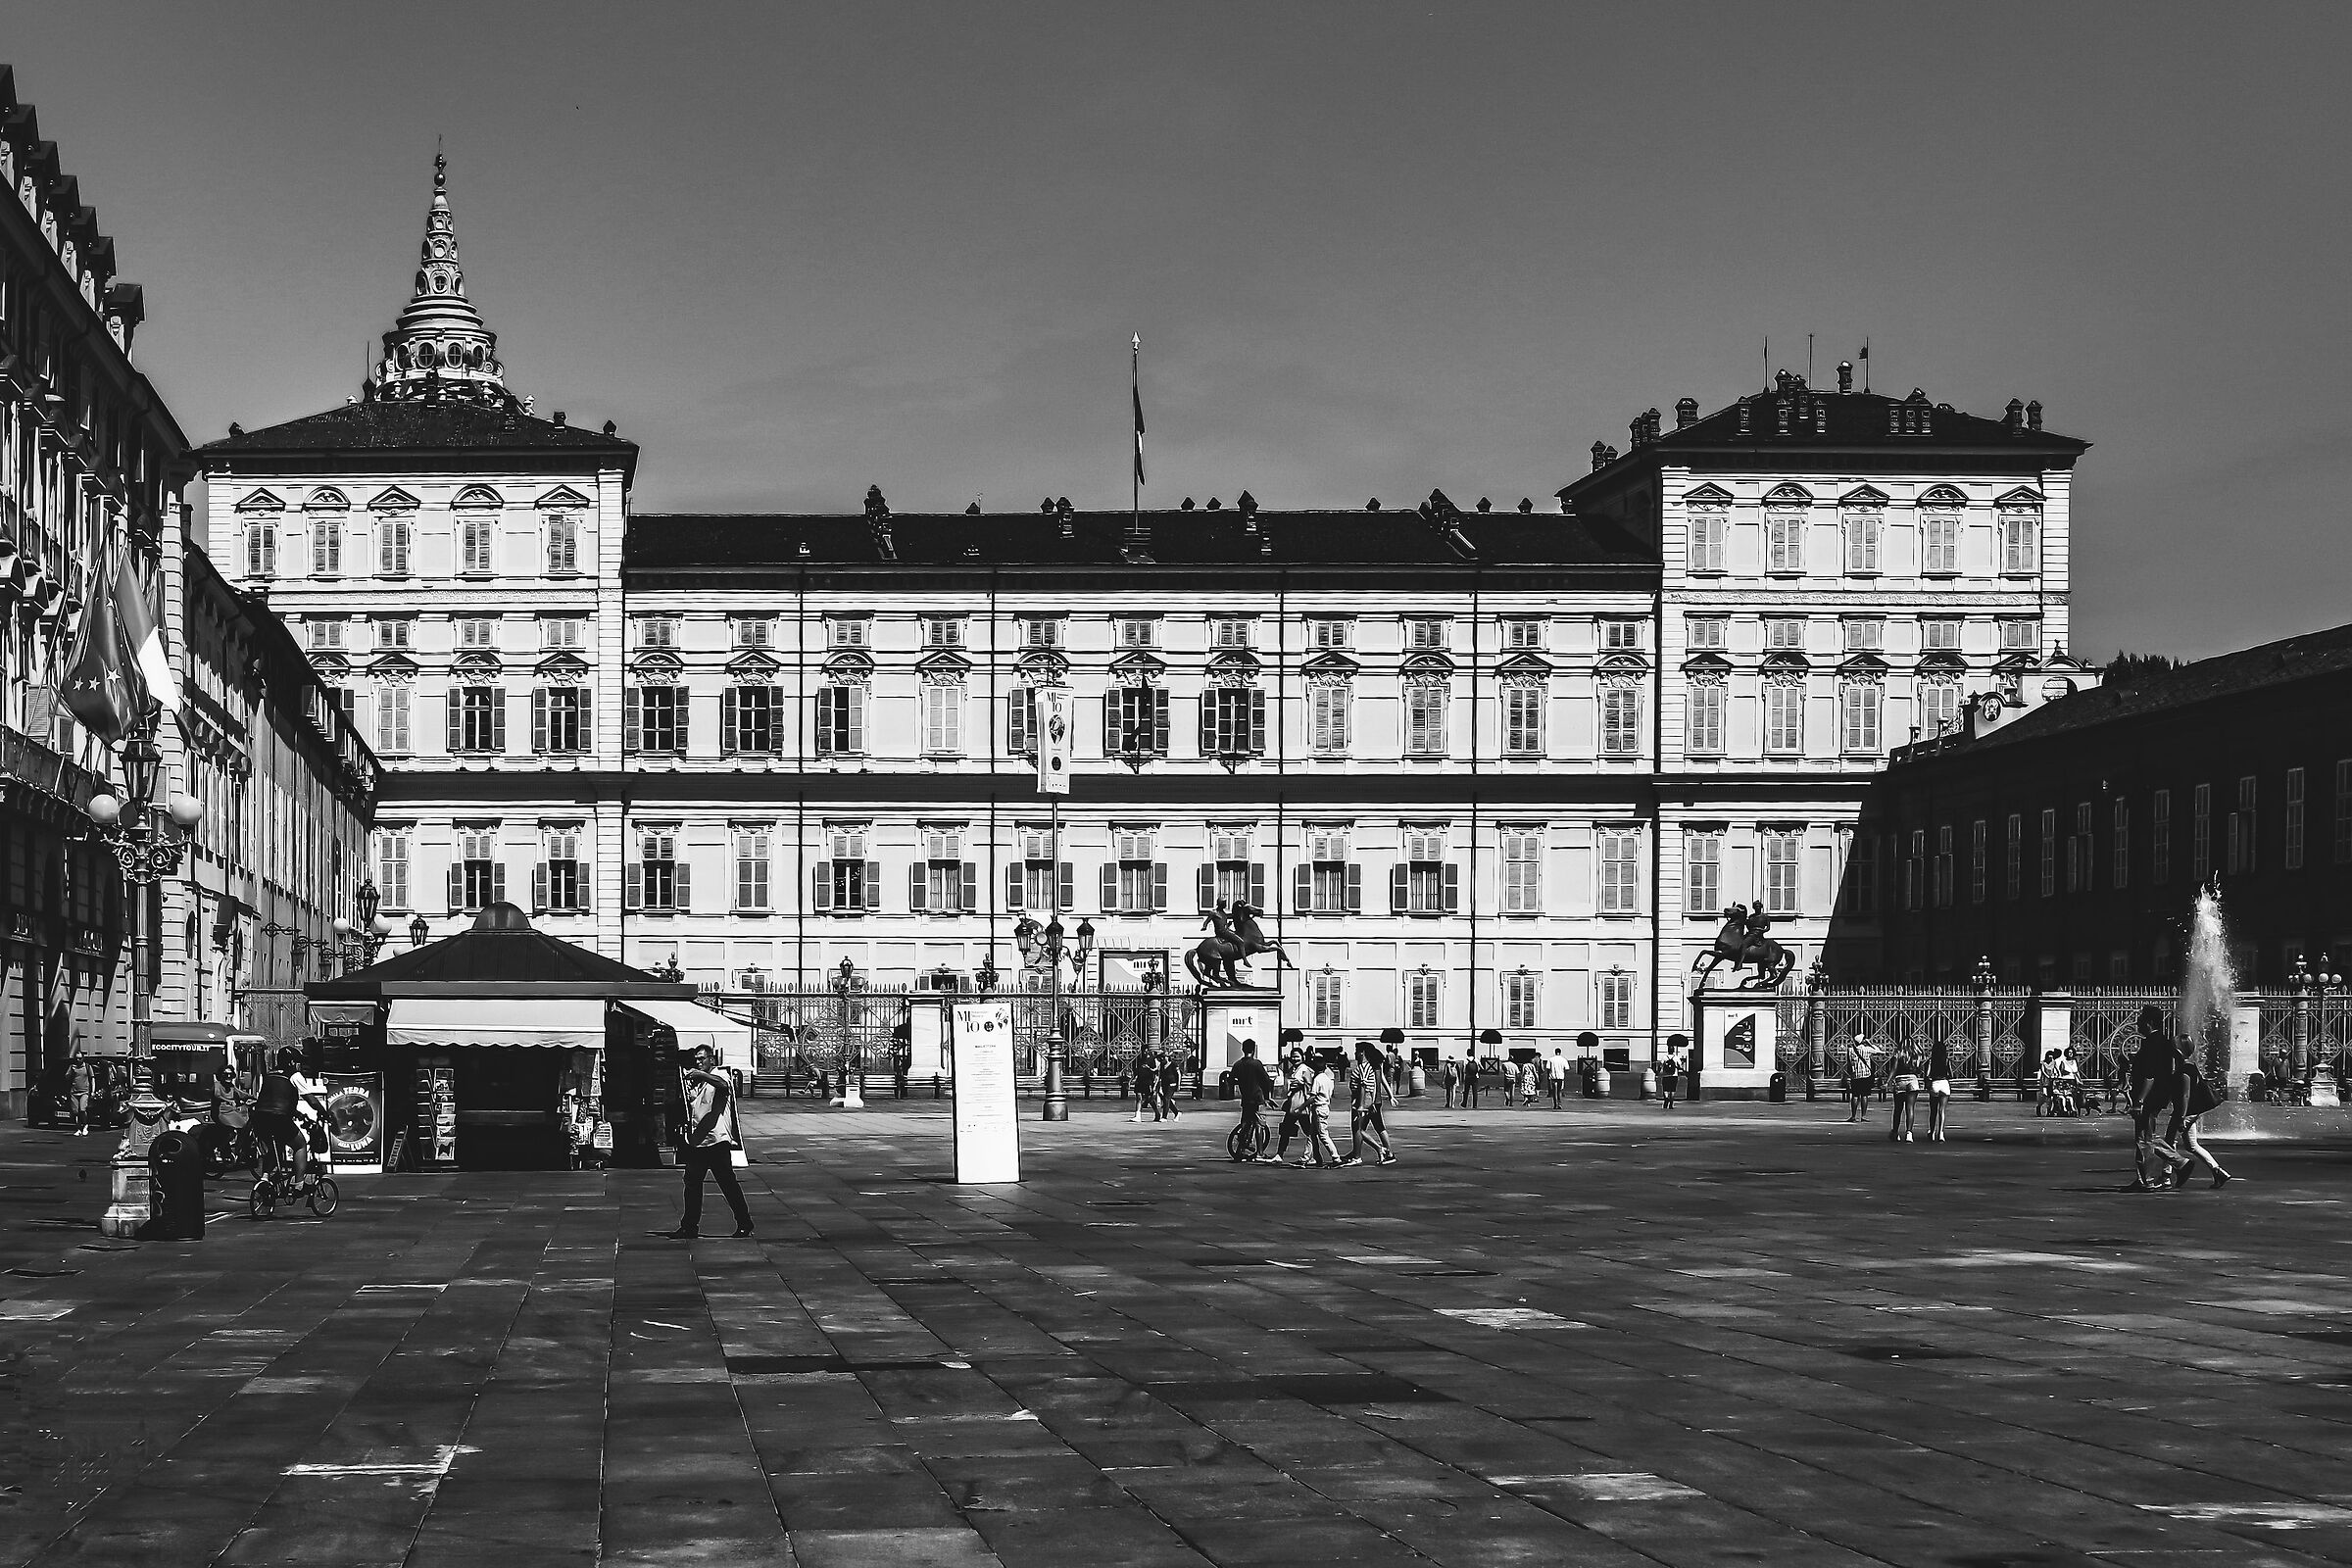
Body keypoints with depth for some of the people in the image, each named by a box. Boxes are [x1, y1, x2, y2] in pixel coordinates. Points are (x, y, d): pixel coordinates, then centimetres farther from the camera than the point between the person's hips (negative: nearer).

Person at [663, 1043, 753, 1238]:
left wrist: (702, 1075, -36)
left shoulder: (720, 1076, -1)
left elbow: (724, 1085, -26)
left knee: (728, 1184, -4)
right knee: (692, 1184, 8)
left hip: (717, 1140, -7)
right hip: (696, 1141, 7)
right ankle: (690, 1226, 14)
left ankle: (744, 1224, 4)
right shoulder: (695, 1081, 18)